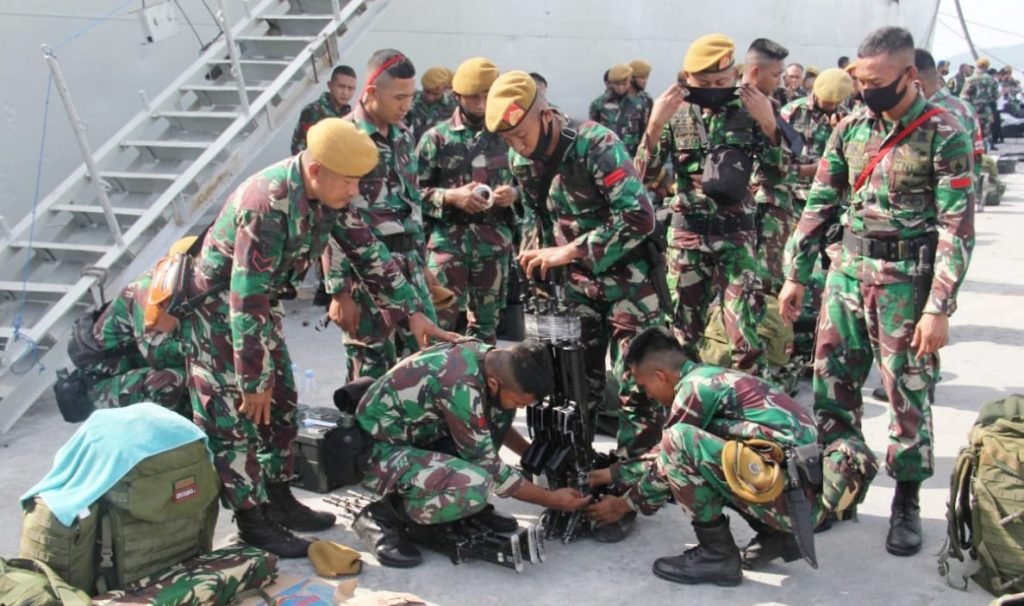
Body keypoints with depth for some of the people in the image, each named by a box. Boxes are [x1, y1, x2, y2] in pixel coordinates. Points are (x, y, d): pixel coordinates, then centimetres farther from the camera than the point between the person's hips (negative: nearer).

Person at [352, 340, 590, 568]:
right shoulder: (461, 386, -32)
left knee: (500, 411, -2)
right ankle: (382, 517, -9)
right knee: (475, 486, -32)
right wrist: (552, 499, -11)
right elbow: (488, 467, -21)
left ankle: (467, 506, 6)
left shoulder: (488, 357, -7)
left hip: (414, 434, 9)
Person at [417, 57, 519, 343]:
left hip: (495, 239, 3)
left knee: (485, 322, 11)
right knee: (438, 321, -5)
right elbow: (415, 190, -2)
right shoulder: (437, 137, 0)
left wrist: (514, 193, -7)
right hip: (449, 238, -3)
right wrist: (451, 196, -17)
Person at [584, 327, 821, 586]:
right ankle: (777, 536, 16)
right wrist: (611, 473, 30)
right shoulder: (711, 378, 17)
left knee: (679, 443, -16)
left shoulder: (695, 386, -10)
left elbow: (672, 453, -2)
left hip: (788, 493, -10)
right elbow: (663, 459, 26)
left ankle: (717, 554, -3)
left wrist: (624, 504, 12)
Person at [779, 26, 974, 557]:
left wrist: (939, 308, -16)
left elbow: (957, 227, -12)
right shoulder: (851, 128, 5)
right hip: (846, 271, 5)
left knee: (908, 394, 5)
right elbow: (819, 205, 10)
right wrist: (795, 276, 8)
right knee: (833, 386, 9)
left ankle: (906, 502, 21)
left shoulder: (943, 135, -10)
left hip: (906, 281, -5)